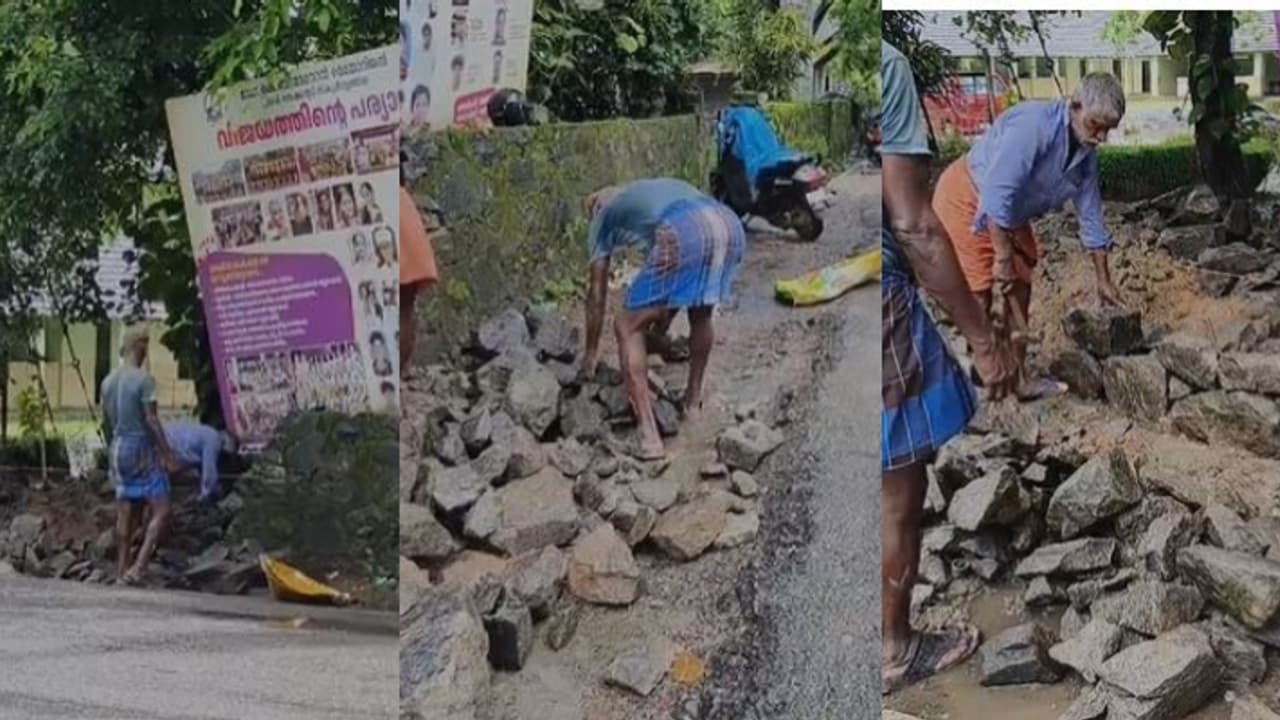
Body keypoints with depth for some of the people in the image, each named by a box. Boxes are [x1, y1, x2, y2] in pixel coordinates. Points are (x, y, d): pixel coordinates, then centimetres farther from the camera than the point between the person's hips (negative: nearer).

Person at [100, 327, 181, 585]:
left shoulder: (108, 381, 8)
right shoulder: (144, 380, -13)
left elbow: (106, 423, 14)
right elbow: (152, 421, -16)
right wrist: (169, 455, -14)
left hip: (118, 450, 7)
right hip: (142, 449, -7)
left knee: (125, 513, 10)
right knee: (161, 511, -4)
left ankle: (122, 569, 11)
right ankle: (139, 566, -15)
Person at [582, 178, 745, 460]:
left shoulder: (603, 215, 29)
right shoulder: (658, 190, 44)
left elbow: (596, 293, 29)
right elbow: (675, 286, 49)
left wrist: (591, 353, 39)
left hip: (683, 236, -5)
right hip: (730, 227, 6)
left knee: (628, 328, 7)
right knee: (700, 313, 33)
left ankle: (650, 436, -2)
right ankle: (693, 399, 43)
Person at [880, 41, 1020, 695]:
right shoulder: (883, 64, -19)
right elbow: (914, 227, -19)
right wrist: (983, 338, -10)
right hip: (879, 308, -7)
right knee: (899, 493, 12)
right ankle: (894, 650, 25)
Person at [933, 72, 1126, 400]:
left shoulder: (1085, 151, -3)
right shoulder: (1034, 124, -31)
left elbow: (1090, 215, 7)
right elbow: (997, 194, -35)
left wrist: (1103, 280, 11)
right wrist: (1002, 257, -32)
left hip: (1010, 215, 9)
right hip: (967, 200, -9)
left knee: (1019, 290, 9)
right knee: (984, 294, -14)